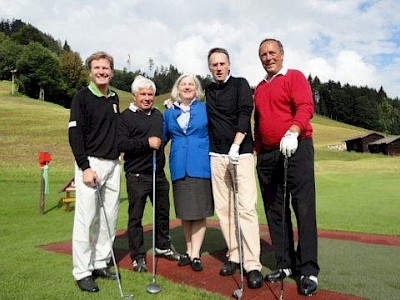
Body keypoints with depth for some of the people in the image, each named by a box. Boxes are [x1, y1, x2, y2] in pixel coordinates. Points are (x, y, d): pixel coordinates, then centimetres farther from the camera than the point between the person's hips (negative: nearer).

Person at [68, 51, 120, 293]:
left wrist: (118, 155, 14)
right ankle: (82, 272, 7)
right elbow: (75, 134, -9)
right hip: (90, 163, -6)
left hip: (113, 164, 6)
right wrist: (85, 167, -16)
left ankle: (101, 263, 22)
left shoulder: (114, 98, 14)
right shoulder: (82, 97, -3)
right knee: (86, 218, -4)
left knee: (109, 217, 9)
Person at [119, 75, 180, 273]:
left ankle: (163, 246, 36)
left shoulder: (158, 115, 15)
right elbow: (121, 143, -18)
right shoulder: (126, 116, -6)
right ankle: (138, 257, 15)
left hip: (158, 174, 7)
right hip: (137, 176, -6)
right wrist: (147, 142, -21)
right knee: (135, 217, 2)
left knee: (163, 212, 17)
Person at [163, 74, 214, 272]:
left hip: (200, 166, -2)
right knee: (184, 211, 10)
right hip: (179, 168, 3)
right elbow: (163, 138, 19)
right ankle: (189, 250, 24)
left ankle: (195, 254, 11)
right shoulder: (169, 113, 12)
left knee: (199, 211, 1)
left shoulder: (205, 109, 4)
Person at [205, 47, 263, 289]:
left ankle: (253, 264, -6)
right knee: (223, 208, 3)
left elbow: (245, 114, -9)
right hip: (217, 156, 4)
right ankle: (234, 256, 15)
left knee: (246, 208, -9)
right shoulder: (208, 91, 15)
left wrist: (236, 146, -19)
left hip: (241, 153, -4)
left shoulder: (240, 84, 4)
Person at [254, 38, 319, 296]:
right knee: (275, 211, 7)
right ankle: (285, 264, 19)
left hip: (296, 149, -6)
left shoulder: (295, 77, 3)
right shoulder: (259, 88, 20)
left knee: (304, 208, -5)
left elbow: (305, 107, -13)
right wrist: (259, 151, 14)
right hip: (267, 155, 6)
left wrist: (293, 132, -30)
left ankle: (309, 270, 3)